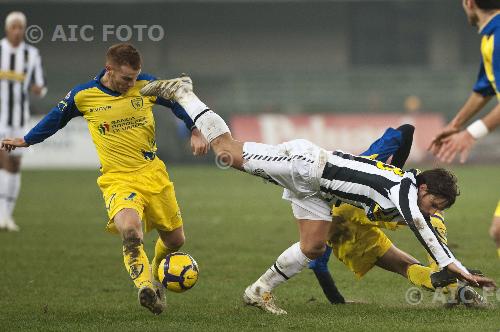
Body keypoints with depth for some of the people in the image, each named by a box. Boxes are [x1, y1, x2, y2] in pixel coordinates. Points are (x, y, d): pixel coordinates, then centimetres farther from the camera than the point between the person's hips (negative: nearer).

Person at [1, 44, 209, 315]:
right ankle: (146, 285, -28)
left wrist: (195, 131, 3)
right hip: (117, 180, -3)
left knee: (175, 240, 13)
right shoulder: (83, 95, -5)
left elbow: (179, 103, 14)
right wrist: (25, 140, 24)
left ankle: (155, 273, 44)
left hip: (154, 174, 3)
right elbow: (56, 118, 14)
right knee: (130, 230, -35)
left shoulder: (147, 86, -3)